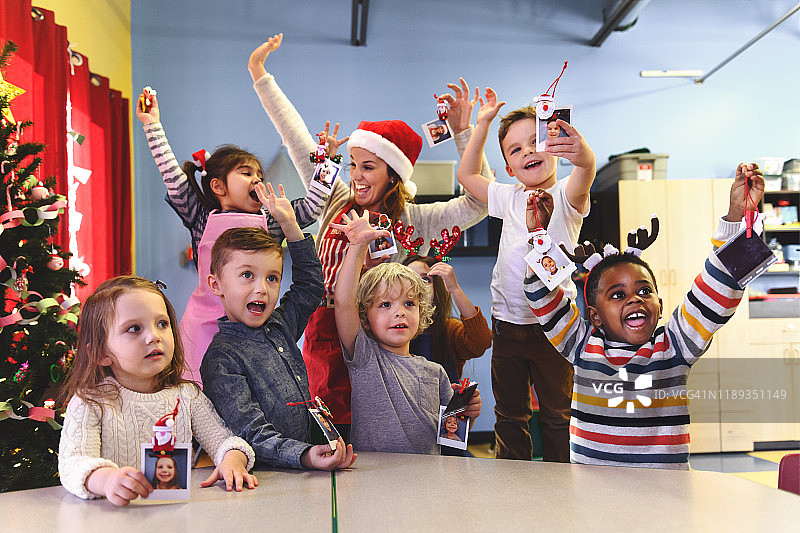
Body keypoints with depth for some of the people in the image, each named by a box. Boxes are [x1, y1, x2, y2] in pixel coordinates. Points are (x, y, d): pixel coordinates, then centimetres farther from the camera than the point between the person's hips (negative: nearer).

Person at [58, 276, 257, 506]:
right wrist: (106, 479, -41)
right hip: (119, 515, -5)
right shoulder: (89, 403, -5)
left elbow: (222, 440, 8)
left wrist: (233, 460, -17)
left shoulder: (187, 395, 8)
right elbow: (72, 463, -19)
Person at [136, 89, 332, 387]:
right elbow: (173, 176, 2)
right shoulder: (203, 218, 4)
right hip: (206, 325, -2)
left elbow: (312, 207, 16)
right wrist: (152, 125, 3)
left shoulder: (271, 222, 11)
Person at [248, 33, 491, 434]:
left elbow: (479, 202, -6)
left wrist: (464, 133, -12)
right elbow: (298, 141, 14)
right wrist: (260, 75, 18)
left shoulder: (412, 221, 2)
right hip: (323, 340, 3)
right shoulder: (336, 203, 10)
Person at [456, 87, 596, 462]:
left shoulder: (565, 195, -7)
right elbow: (467, 175, 19)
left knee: (557, 414, 8)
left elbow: (584, 175, -31)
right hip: (506, 323, 5)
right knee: (509, 414, 14)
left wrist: (583, 155, -56)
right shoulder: (510, 197, 9)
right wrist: (482, 124, 12)